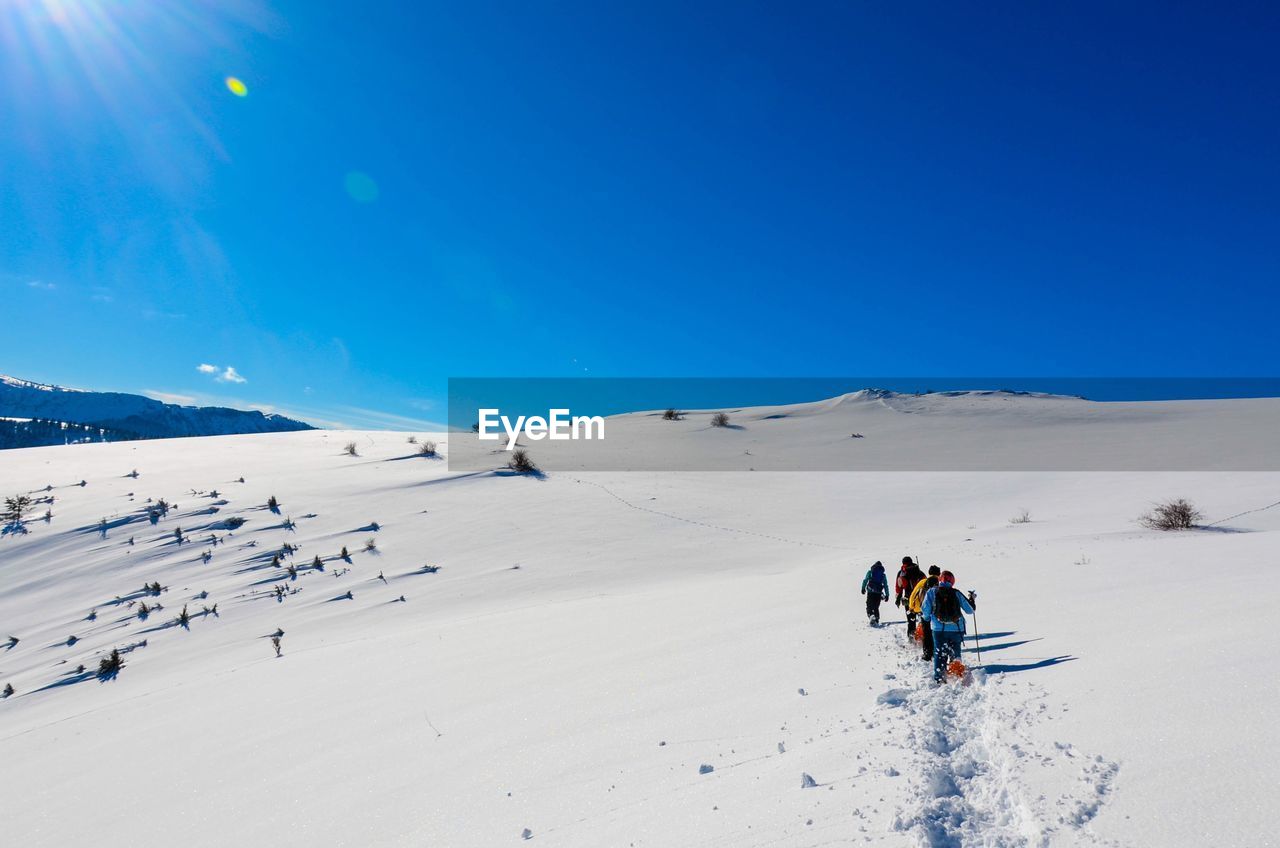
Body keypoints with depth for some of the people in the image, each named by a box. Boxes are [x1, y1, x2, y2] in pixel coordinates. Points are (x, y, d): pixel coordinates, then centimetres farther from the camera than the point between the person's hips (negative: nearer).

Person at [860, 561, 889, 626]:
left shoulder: (870, 572, 7)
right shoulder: (883, 575, 13)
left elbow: (865, 580, -3)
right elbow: (886, 585, 12)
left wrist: (863, 588, 0)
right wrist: (887, 594, 14)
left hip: (870, 592, -2)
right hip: (878, 593, 2)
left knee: (869, 606, 1)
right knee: (876, 607, 14)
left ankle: (871, 615, -26)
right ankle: (877, 621, 8)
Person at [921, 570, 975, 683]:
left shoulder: (932, 592, 0)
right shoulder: (956, 593, 1)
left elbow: (925, 611, -4)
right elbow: (970, 610, 9)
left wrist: (927, 617, 18)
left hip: (938, 629, -1)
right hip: (956, 629, 1)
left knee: (939, 654, 8)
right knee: (955, 655, 17)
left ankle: (938, 678, 3)